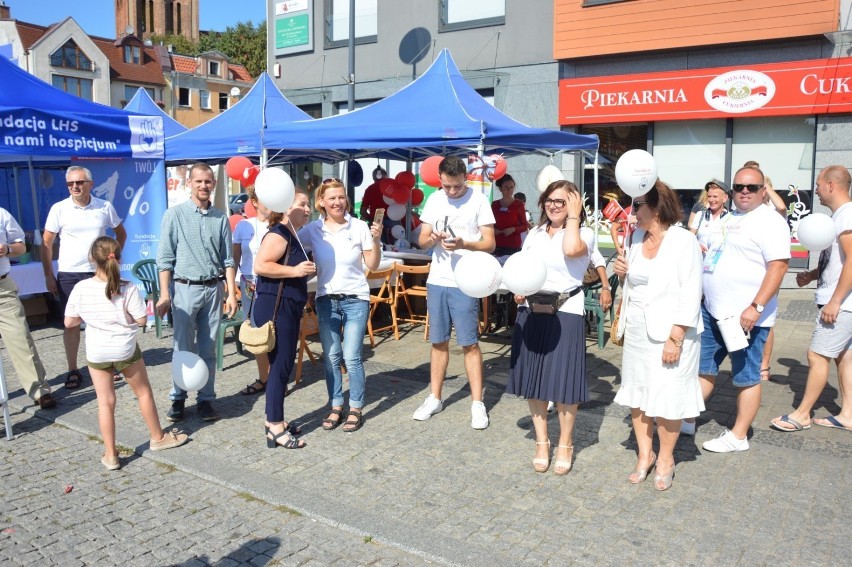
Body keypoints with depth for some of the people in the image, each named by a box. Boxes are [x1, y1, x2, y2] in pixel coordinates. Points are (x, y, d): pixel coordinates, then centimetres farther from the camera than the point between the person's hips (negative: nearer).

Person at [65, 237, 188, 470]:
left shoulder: (81, 289, -11)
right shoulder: (128, 289, -16)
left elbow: (69, 322, -4)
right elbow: (142, 320, -13)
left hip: (96, 353, 1)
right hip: (126, 350, -1)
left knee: (105, 402, 10)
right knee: (144, 392, 18)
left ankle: (110, 455, 15)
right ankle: (158, 437, 33)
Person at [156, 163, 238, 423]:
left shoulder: (220, 218, 6)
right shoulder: (175, 214, -1)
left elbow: (228, 259, 8)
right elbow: (165, 258, -3)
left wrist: (231, 293, 3)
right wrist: (164, 294, -8)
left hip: (213, 288, 2)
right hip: (185, 288, -2)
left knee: (208, 348, 8)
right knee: (184, 348, 3)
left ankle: (206, 399, 16)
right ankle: (178, 399, 16)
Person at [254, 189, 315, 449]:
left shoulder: (294, 236, 18)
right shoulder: (279, 234, -13)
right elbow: (260, 265, -24)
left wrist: (308, 271, 14)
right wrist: (295, 271, -24)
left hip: (288, 308, 10)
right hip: (275, 307, -10)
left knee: (284, 365, 14)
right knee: (280, 365, -7)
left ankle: (274, 420, 24)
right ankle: (275, 428, 1)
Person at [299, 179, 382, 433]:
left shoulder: (359, 227, -6)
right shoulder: (313, 230, -1)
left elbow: (373, 265, -1)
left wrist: (376, 240, -15)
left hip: (356, 300, -2)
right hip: (326, 300, 2)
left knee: (351, 357, -4)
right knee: (331, 358, 7)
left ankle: (356, 409, 11)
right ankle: (336, 407, 22)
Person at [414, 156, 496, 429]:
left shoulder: (478, 200, -6)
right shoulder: (434, 199, 7)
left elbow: (490, 244, -8)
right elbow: (421, 240, 8)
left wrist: (464, 244, -25)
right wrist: (431, 239, -15)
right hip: (436, 281, 4)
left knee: (469, 343, -1)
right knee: (438, 341, 12)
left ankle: (477, 403, 10)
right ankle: (435, 398, 24)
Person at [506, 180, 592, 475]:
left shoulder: (584, 233, -2)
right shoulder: (534, 234, 13)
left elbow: (571, 250, -26)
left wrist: (573, 216, -13)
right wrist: (518, 291, -3)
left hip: (566, 314, -4)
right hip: (531, 312, 5)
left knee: (563, 383, 0)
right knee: (533, 380, 8)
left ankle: (565, 444, 19)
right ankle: (542, 442, 24)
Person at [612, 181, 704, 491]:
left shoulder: (684, 241, -11)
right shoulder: (637, 238, 7)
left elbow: (690, 295, -14)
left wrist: (675, 339, -19)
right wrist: (623, 272, -2)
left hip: (671, 332, -6)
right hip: (637, 329, 6)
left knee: (667, 399, 2)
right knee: (636, 395, 11)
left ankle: (666, 458, 23)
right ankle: (645, 454, 28)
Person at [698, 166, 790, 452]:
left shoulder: (770, 222, -10)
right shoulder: (728, 219, 16)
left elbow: (778, 266, -19)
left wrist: (756, 307, -25)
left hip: (745, 316, -8)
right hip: (712, 311, 8)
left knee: (745, 378, 5)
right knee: (703, 368, 14)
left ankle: (738, 436, 15)